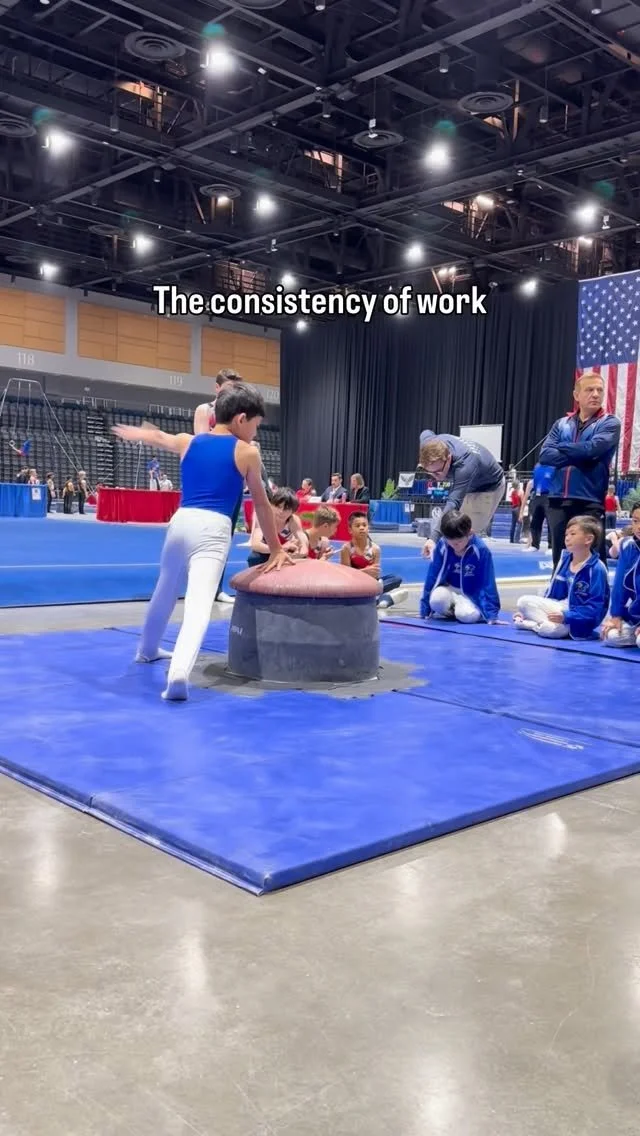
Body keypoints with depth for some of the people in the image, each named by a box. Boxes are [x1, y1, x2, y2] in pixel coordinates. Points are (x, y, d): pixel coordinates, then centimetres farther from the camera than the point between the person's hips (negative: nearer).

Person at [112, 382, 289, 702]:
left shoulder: (188, 442, 17)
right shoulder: (247, 453, 6)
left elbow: (157, 436, 39)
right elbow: (262, 505, 13)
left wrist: (133, 433, 63)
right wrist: (275, 549, 23)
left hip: (181, 522, 5)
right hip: (213, 528, -5)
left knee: (165, 590, 27)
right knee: (199, 602, -18)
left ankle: (148, 649, 50)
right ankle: (179, 673, -39)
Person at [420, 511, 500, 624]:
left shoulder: (481, 550, -22)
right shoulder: (442, 545, -16)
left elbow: (488, 585, -15)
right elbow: (433, 578, -8)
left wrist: (491, 615, -16)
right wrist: (425, 611, -5)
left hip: (471, 594, -2)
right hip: (450, 590, 2)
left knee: (467, 615, -33)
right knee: (437, 599, -33)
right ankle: (450, 611, 1)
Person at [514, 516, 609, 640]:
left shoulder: (596, 569, -18)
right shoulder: (565, 559, 4)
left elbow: (595, 608, -21)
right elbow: (553, 592, 14)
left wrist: (566, 617, -31)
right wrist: (532, 610, 12)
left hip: (580, 618, -7)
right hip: (563, 607, 7)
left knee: (550, 629, -34)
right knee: (524, 602, -7)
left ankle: (537, 624, -4)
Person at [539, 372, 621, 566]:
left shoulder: (609, 423, 3)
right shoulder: (561, 424, 13)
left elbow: (593, 448, -15)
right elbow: (545, 455, -1)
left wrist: (562, 447, 0)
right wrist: (579, 457, -11)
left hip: (590, 502, -4)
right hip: (558, 501, 4)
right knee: (560, 560, 11)